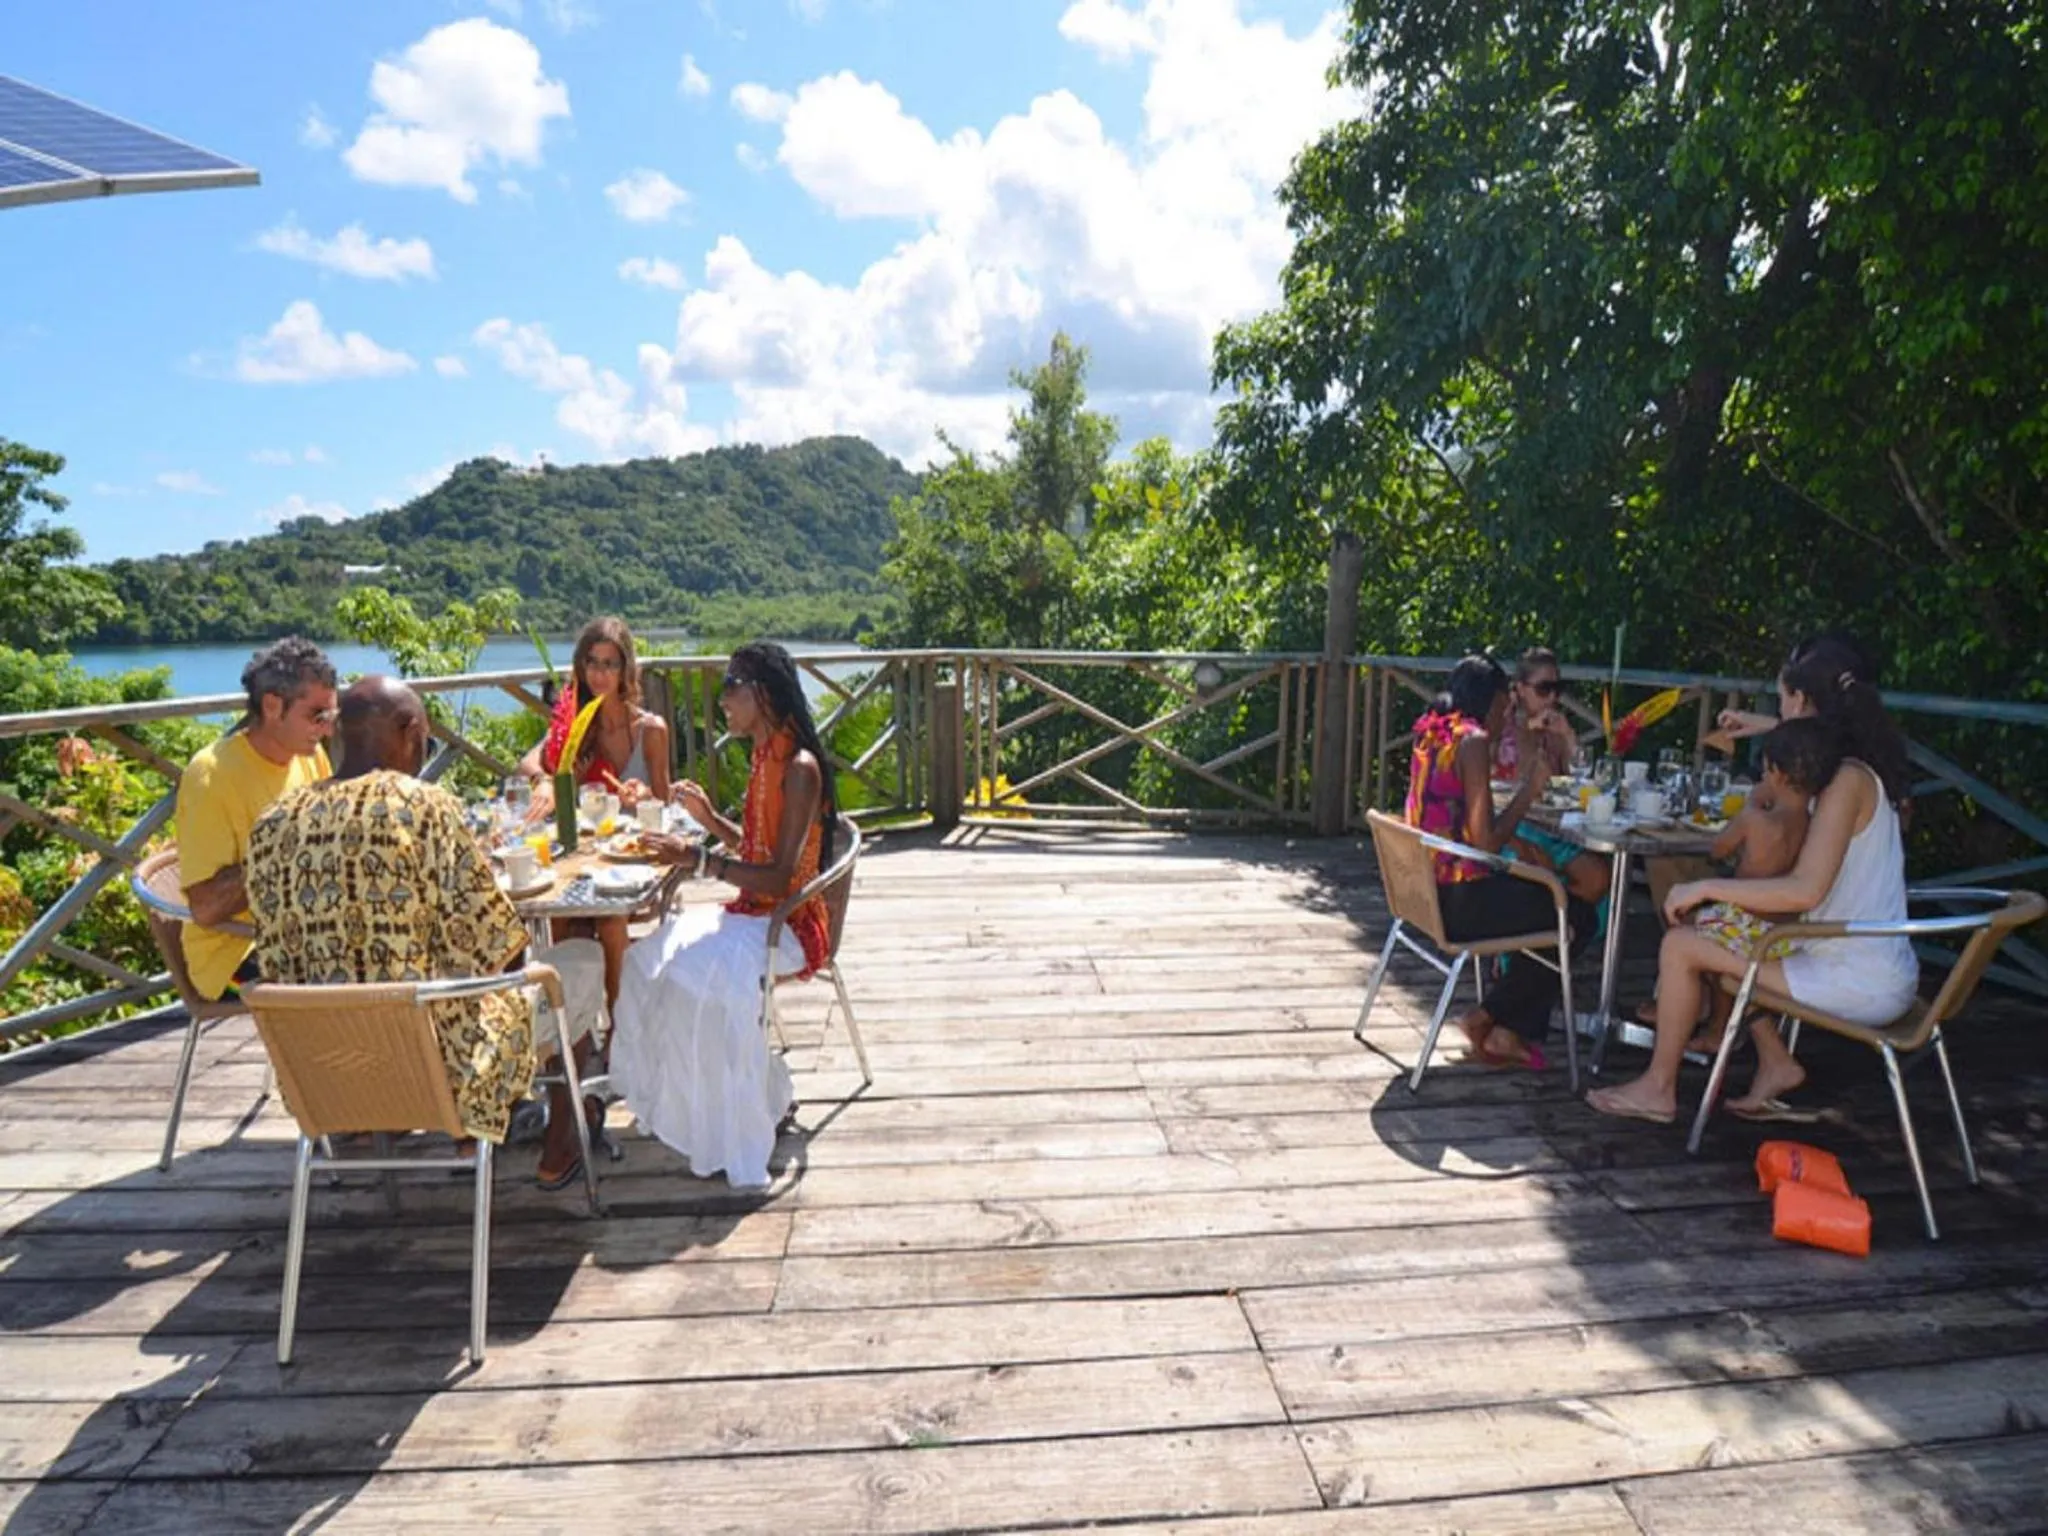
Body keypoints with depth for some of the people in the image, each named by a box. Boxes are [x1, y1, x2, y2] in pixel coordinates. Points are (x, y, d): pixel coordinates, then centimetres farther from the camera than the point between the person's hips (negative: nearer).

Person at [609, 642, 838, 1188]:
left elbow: (781, 876, -25)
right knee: (645, 962, 2)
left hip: (789, 924, -10)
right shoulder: (764, 757, 10)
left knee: (702, 978, -30)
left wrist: (696, 859, -28)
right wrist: (708, 816, 6)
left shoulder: (799, 768, -19)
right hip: (752, 913, 10)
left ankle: (737, 1143, -12)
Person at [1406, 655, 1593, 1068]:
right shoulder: (1473, 740, -16)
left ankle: (1515, 1030, 22)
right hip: (1458, 901, -9)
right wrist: (1531, 788, -10)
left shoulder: (1432, 735, 10)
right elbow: (1486, 843, -20)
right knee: (1579, 918, 8)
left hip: (1426, 891, 9)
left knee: (1543, 896, 24)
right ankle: (1488, 1019, 11)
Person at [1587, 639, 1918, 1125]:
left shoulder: (1847, 781, -21)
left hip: (1859, 984, -10)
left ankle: (1659, 1089, 6)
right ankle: (1775, 1062, 19)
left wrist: (1704, 888, -22)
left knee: (1681, 946, -10)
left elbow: (1805, 890, -30)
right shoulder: (1860, 769, 7)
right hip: (1880, 973, 10)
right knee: (1709, 930, 18)